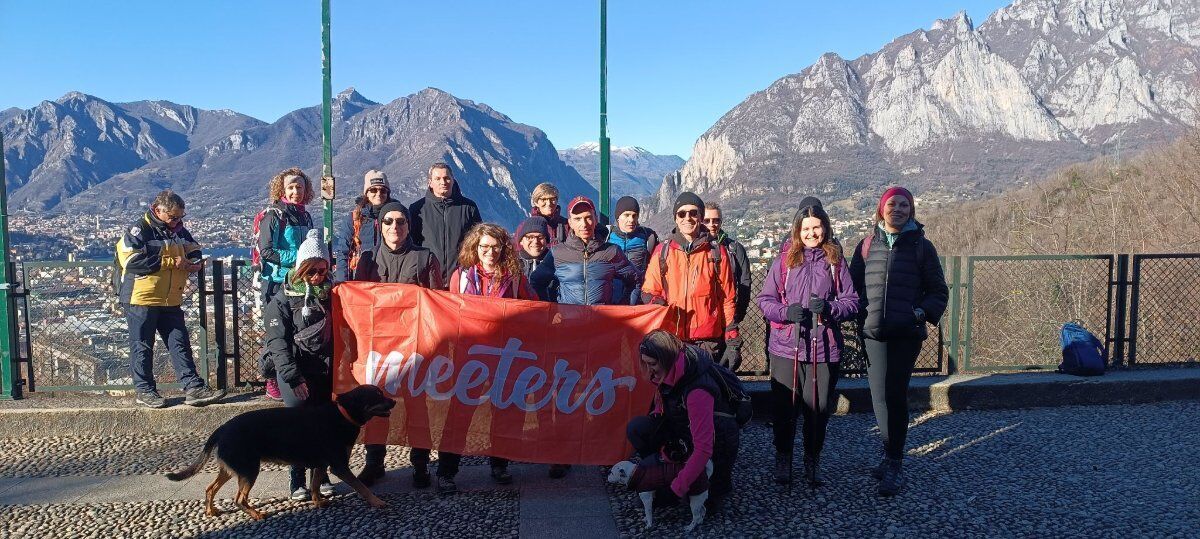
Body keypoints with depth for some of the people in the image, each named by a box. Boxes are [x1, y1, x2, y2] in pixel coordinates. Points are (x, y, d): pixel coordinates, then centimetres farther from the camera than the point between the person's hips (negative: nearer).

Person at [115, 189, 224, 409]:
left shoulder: (178, 231, 10)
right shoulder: (139, 230, -11)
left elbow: (193, 249, 24)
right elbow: (132, 260, -21)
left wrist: (196, 262, -1)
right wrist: (170, 262, -20)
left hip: (171, 300, 7)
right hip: (141, 299, -6)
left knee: (180, 343, 4)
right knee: (142, 346, 5)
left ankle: (193, 388, 5)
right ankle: (145, 390, 15)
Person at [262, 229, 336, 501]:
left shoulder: (330, 294, 10)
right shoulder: (283, 299, -4)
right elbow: (277, 341, -10)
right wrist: (293, 377, -16)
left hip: (325, 371, 4)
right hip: (295, 372, -4)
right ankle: (297, 480, 5)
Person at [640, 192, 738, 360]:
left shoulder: (717, 252, 6)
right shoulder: (662, 252, 7)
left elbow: (728, 298, 8)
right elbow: (648, 292, 12)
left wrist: (732, 339, 4)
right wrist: (658, 304, -11)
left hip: (708, 339, -1)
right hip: (671, 338, 1)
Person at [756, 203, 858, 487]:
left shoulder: (836, 261, 6)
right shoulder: (784, 259, 4)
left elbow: (852, 302, 6)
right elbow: (765, 299, 3)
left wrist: (830, 308, -14)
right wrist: (786, 311, -15)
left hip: (824, 348, 1)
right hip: (786, 347, -1)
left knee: (819, 409, 6)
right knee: (784, 407, 5)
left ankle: (812, 463, 26)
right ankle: (783, 460, 24)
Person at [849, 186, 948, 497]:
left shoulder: (921, 246, 5)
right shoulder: (867, 245, 11)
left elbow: (938, 291, 9)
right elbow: (852, 285, 17)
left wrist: (923, 312, -9)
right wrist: (859, 313, 3)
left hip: (906, 334, -3)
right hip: (873, 332, 3)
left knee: (894, 395, -8)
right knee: (880, 397, 6)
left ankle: (894, 465, 0)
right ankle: (891, 456, 21)